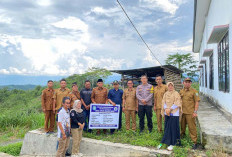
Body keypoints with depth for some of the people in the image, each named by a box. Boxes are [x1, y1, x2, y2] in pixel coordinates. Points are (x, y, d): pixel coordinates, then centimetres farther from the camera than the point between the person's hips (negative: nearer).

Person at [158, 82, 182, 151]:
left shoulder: (176, 93, -4)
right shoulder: (166, 94, 10)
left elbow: (177, 103, -10)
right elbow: (163, 102, 4)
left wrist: (170, 109, -15)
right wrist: (166, 109, -12)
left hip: (174, 113, -4)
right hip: (167, 113, 4)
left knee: (173, 128, -2)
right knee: (167, 128, 8)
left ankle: (172, 143, 5)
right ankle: (167, 140, 22)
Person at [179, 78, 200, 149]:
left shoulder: (194, 91, -6)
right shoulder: (181, 91, 10)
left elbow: (197, 102, -8)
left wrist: (195, 112, -14)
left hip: (190, 113, -5)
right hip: (182, 112, 5)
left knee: (192, 127, -1)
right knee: (182, 125, 19)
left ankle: (195, 142, 10)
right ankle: (182, 134, 42)